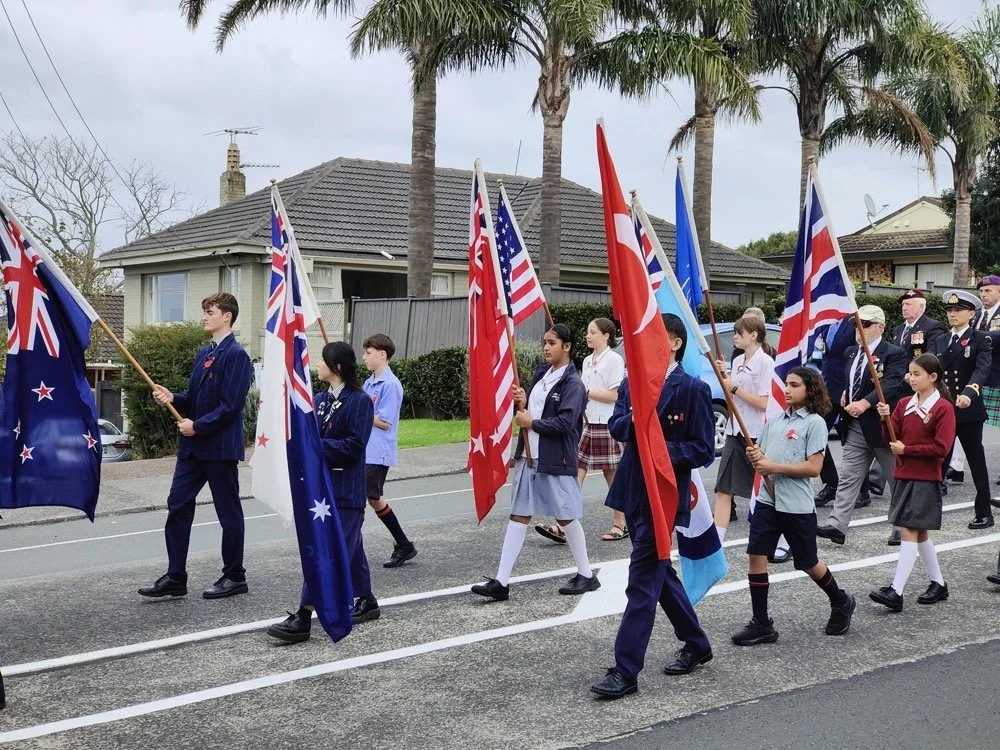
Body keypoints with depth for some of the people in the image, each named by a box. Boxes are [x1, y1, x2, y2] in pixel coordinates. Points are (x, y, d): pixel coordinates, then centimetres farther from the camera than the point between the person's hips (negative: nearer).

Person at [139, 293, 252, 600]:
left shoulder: (235, 355, -13)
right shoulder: (203, 353, 14)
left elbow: (230, 405, -19)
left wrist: (198, 426, -19)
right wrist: (172, 399, 0)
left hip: (220, 446, -8)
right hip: (193, 445, 9)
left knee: (229, 512, 4)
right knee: (177, 506, 5)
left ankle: (234, 577, 16)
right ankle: (175, 577, 11)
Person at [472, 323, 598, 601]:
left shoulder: (572, 383, -11)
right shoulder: (541, 373, 12)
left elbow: (565, 423, -21)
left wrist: (531, 422, -14)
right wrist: (521, 403, -2)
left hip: (555, 460, -7)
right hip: (528, 456, 7)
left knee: (566, 517, 5)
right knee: (518, 516, 4)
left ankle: (586, 575, 22)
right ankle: (501, 582, 4)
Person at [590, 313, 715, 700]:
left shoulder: (693, 389, -10)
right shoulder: (632, 382, 10)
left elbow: (703, 450, -11)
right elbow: (616, 427, 4)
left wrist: (663, 449, -22)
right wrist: (634, 418, -17)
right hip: (633, 490, 8)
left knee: (642, 581, -7)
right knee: (659, 571, 19)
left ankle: (625, 671, -2)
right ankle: (696, 644, 36)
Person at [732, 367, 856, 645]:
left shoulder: (815, 423, -8)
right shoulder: (776, 420, 11)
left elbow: (814, 467, -15)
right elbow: (763, 457, 16)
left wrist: (774, 467, -18)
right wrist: (755, 455, -7)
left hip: (797, 506, -6)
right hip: (767, 500, 6)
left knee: (808, 564, 9)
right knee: (756, 556, -3)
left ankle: (841, 603, 36)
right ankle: (761, 624, 6)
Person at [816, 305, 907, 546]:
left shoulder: (894, 353, -11)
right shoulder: (851, 353, 12)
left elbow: (891, 384, -24)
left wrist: (864, 403, -34)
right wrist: (846, 394, 4)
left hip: (882, 425, -6)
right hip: (855, 427, 6)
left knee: (897, 479, 9)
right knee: (847, 477, 0)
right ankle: (837, 526, -4)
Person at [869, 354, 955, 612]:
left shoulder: (943, 408, -9)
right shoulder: (904, 404, 8)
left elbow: (941, 447, -15)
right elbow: (892, 438, 5)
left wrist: (906, 449, -14)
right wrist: (886, 419, -13)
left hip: (926, 479, -7)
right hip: (903, 475, 7)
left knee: (909, 531, -11)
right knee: (919, 532, 14)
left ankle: (896, 592, -15)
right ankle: (938, 584, 28)